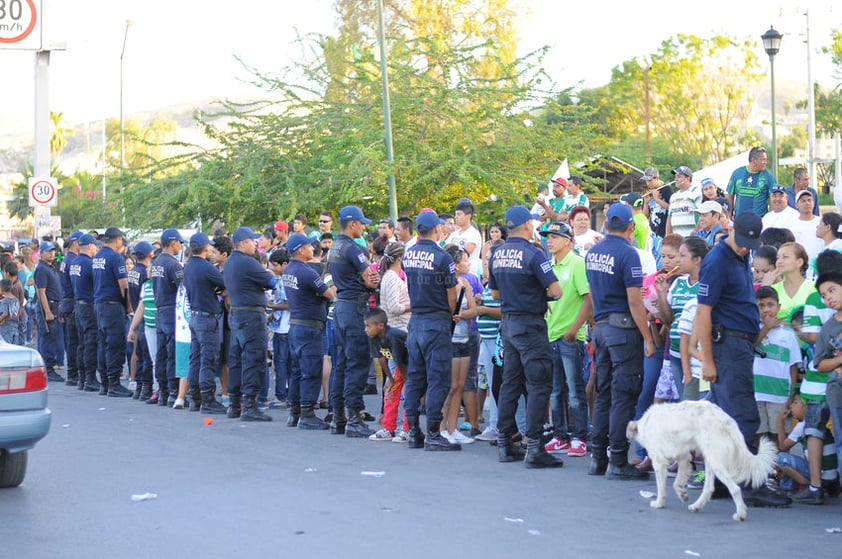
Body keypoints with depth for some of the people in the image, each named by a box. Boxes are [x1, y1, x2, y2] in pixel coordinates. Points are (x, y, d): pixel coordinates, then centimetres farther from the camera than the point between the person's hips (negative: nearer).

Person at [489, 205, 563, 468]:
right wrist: (543, 292, 3)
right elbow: (556, 291, -18)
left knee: (510, 382, 14)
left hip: (508, 323, 7)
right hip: (530, 325, -7)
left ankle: (504, 443, 19)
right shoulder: (532, 254, -15)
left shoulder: (497, 255, 7)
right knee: (539, 385, -5)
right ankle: (534, 447, -9)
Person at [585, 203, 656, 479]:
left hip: (601, 326, 7)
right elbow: (634, 302, -16)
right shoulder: (627, 254, -13)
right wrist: (648, 339, -12)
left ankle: (598, 458, 15)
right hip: (623, 328, -7)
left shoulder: (592, 253, 9)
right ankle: (618, 462, -3)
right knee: (623, 396, -4)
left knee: (603, 394, 13)